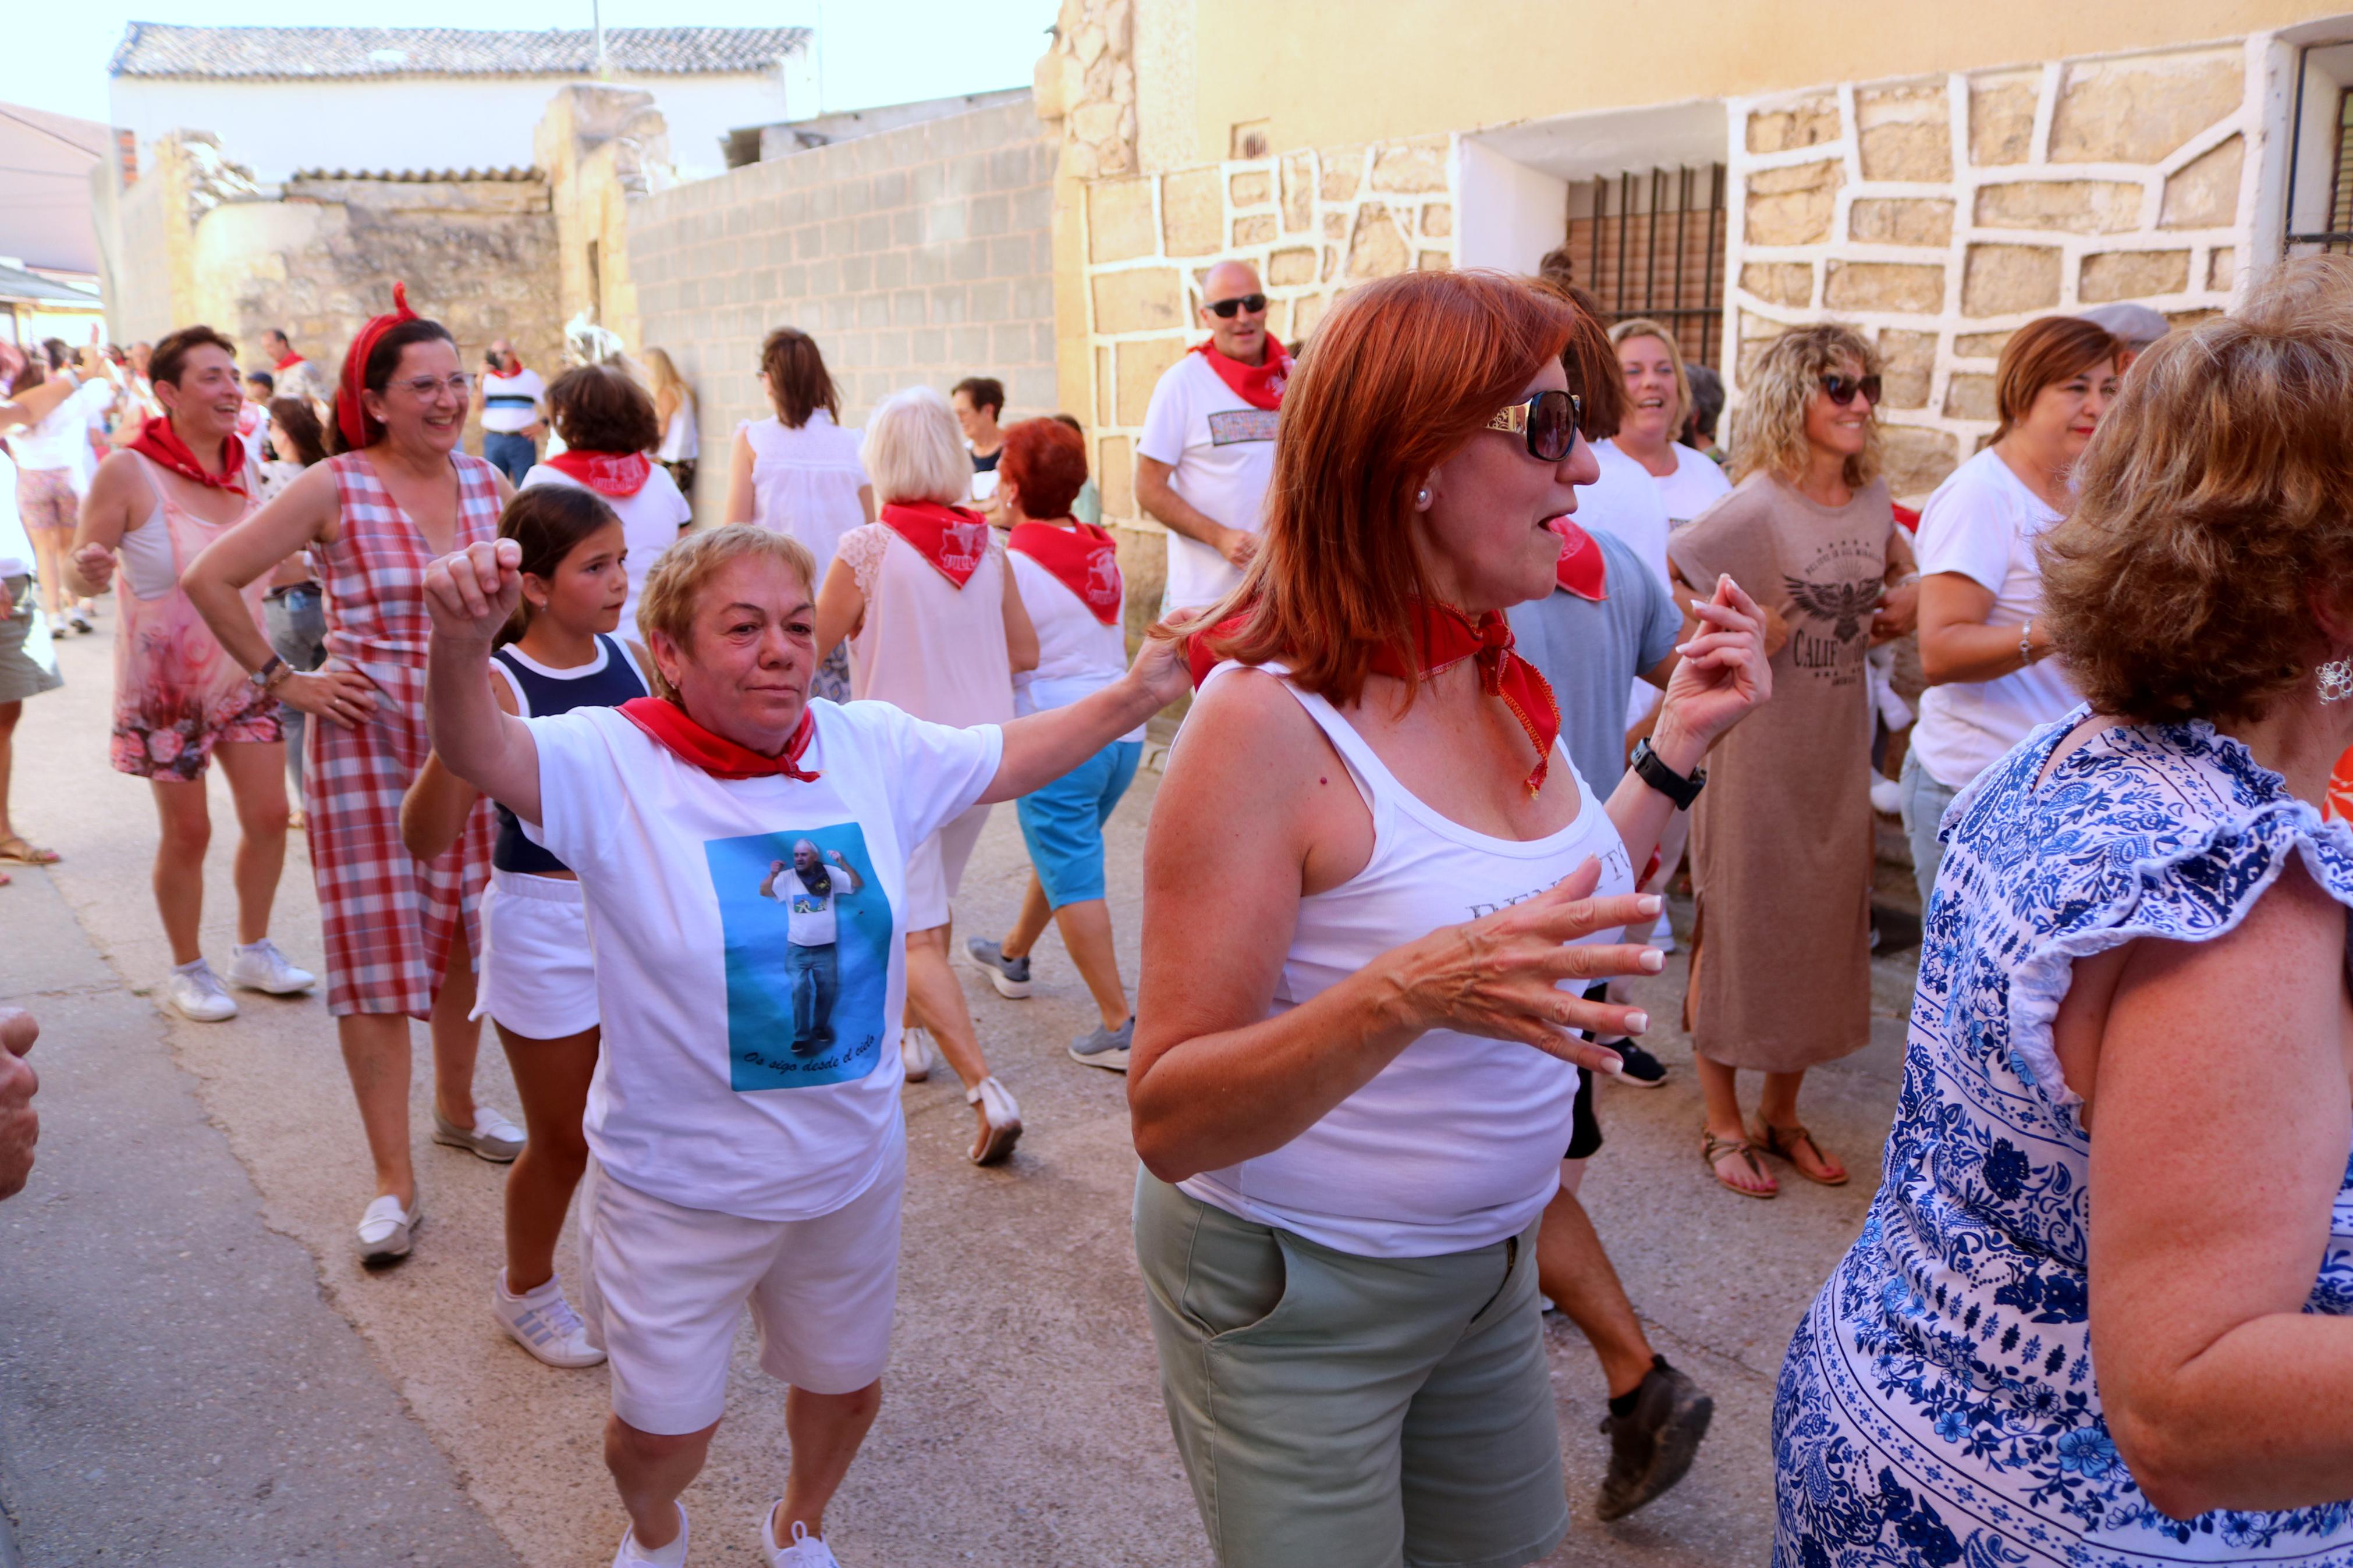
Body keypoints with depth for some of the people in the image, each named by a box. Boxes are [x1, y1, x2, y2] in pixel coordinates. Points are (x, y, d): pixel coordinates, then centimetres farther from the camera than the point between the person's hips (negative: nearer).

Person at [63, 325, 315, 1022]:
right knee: (187, 832, 4)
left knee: (269, 815, 7)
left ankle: (254, 952, 27)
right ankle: (188, 970, 23)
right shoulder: (128, 472, -17)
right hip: (166, 683, -5)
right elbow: (81, 572, -14)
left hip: (244, 671, 5)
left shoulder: (244, 465, 0)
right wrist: (87, 571, -35)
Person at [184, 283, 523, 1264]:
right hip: (368, 742, -4)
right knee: (377, 955, 0)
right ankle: (394, 1183, 7)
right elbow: (210, 579, -8)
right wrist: (283, 682, -7)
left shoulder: (486, 483, 3)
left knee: (467, 940, 13)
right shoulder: (335, 488, -10)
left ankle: (457, 1108, 35)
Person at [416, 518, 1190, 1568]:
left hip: (853, 1168, 4)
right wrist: (462, 646, -58)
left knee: (845, 1386, 25)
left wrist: (1135, 696, -1)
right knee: (663, 1432, 15)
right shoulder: (614, 763, -19)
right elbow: (480, 753, -38)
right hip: (680, 1192, -3)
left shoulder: (871, 749, -6)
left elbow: (1014, 756, 8)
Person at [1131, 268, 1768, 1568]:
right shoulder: (1273, 718, -24)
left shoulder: (1499, 684, -1)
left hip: (1488, 1266, 7)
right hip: (1293, 1300, -7)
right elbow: (1168, 1121, -25)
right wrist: (1405, 993, -40)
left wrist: (1678, 744, 4)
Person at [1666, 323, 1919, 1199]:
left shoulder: (1872, 499, 6)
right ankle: (1724, 1126, 19)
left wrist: (1906, 601, 7)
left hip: (1839, 752, 7)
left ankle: (1782, 1114, 30)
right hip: (1757, 744, -7)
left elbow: (1902, 571, 26)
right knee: (1738, 925, 4)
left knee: (1822, 927, 13)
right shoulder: (1759, 505, -15)